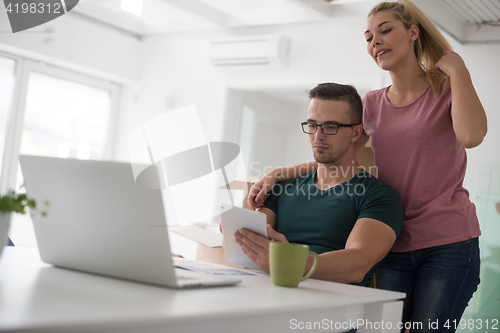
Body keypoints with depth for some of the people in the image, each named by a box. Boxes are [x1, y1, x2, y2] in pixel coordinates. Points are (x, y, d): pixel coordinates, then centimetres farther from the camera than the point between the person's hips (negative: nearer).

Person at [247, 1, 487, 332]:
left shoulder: (449, 87, 1)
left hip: (449, 243, -3)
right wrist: (277, 174, 2)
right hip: (393, 246, 3)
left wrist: (457, 69, -9)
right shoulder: (372, 104, 13)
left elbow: (471, 136, -21)